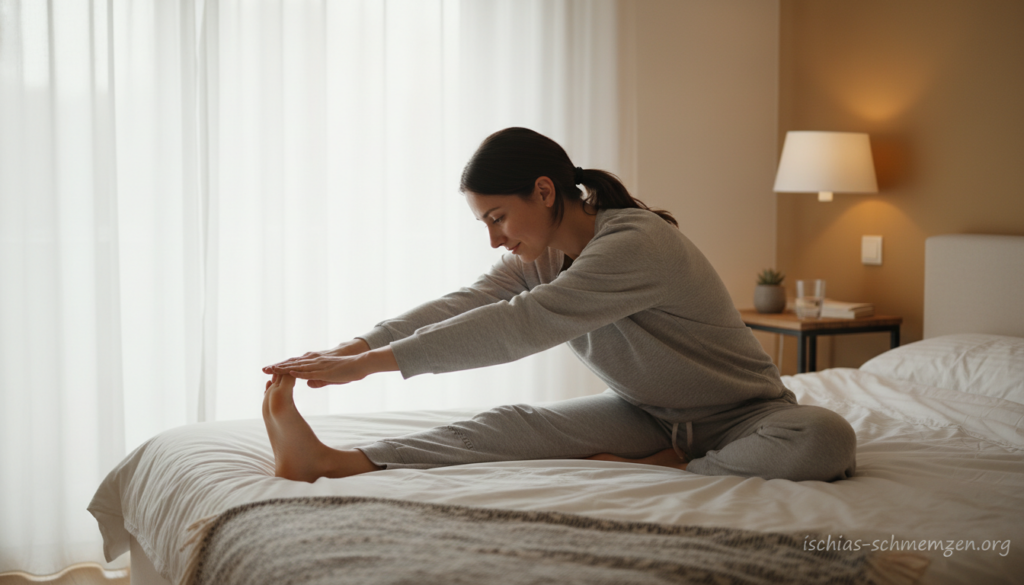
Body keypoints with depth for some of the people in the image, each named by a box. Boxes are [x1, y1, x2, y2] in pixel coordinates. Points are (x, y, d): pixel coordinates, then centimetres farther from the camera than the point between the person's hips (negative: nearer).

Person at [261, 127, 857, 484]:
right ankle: (333, 462, -32)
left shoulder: (637, 244, -30)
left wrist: (371, 363, -37)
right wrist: (349, 350, -28)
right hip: (651, 413, 5)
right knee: (517, 425, -19)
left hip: (742, 412, -5)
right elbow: (463, 306, -13)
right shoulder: (544, 257, -3)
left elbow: (518, 325, -36)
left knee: (826, 439, -38)